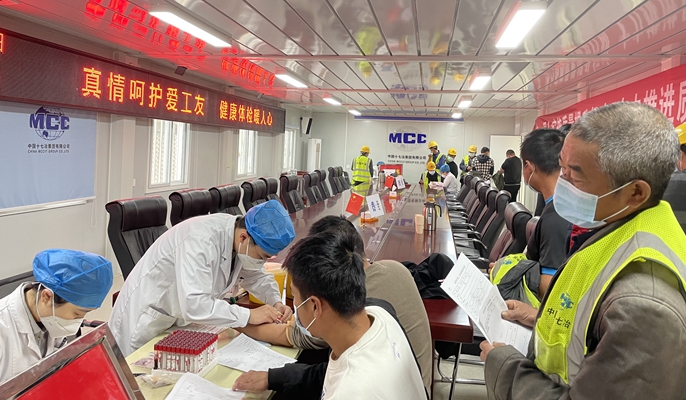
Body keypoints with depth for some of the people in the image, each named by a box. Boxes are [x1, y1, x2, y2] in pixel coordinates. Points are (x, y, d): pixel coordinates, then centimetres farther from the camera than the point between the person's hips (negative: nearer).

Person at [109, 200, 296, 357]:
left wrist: (276, 302, -12)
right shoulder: (201, 240, -34)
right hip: (145, 324, -7)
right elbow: (193, 305, -42)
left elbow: (257, 276, 6)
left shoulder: (242, 243, -10)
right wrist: (249, 315, -35)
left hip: (180, 320, 7)